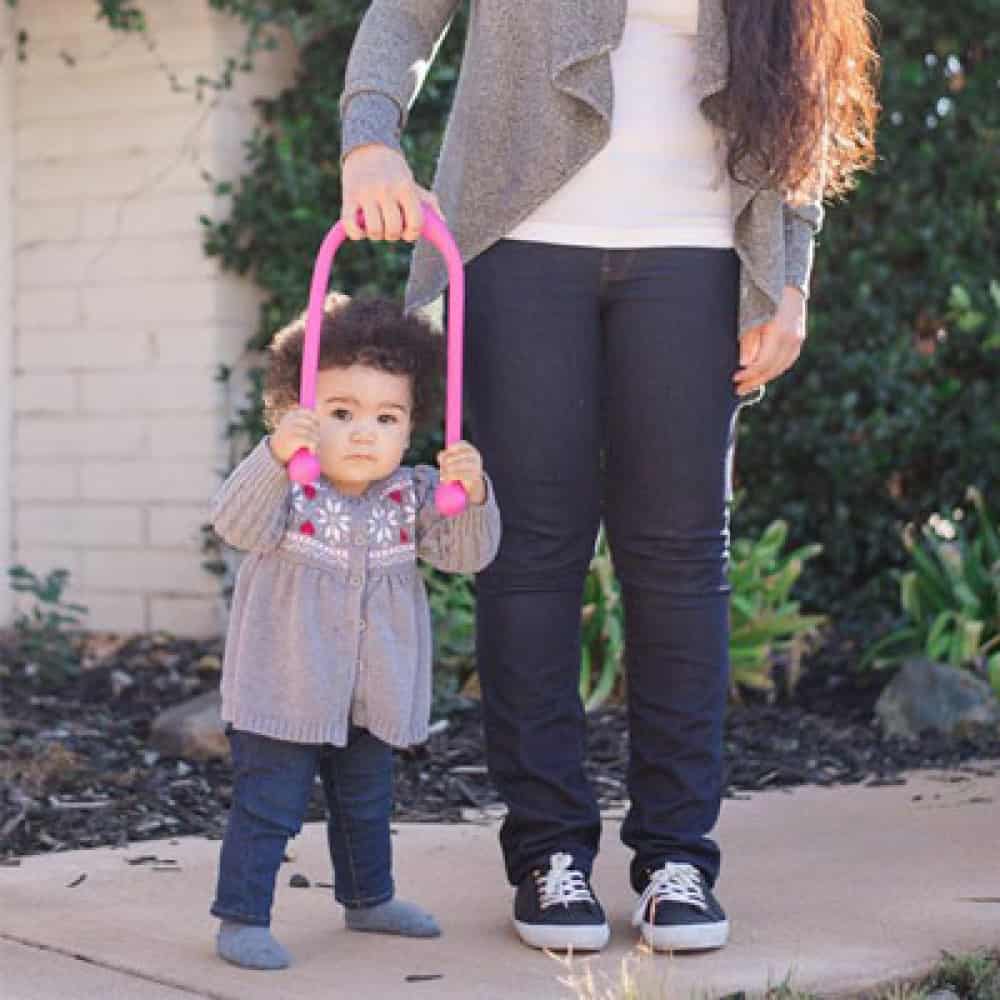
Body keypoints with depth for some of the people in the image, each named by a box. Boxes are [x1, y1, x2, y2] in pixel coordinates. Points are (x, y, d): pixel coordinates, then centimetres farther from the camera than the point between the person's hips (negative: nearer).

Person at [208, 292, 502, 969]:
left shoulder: (410, 494, -3)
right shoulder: (288, 486, -14)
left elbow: (465, 553, -8)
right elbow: (238, 525, -32)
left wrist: (473, 496, -28)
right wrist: (275, 454, -48)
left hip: (375, 696, 5)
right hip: (286, 691, -5)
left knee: (366, 805, 23)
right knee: (268, 807, -4)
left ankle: (369, 898, 42)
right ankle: (242, 919, 6)